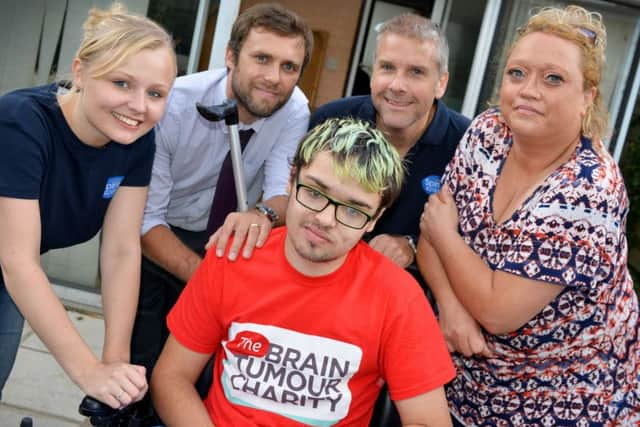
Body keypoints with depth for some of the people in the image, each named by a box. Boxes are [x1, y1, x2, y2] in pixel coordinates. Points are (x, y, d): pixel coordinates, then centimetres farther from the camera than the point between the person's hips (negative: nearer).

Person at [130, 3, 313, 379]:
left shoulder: (294, 110, -15)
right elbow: (145, 217, -23)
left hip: (226, 244, 3)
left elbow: (285, 194, -21)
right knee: (139, 367, -8)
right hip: (155, 246, -2)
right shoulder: (173, 105, -25)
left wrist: (263, 215, -45)